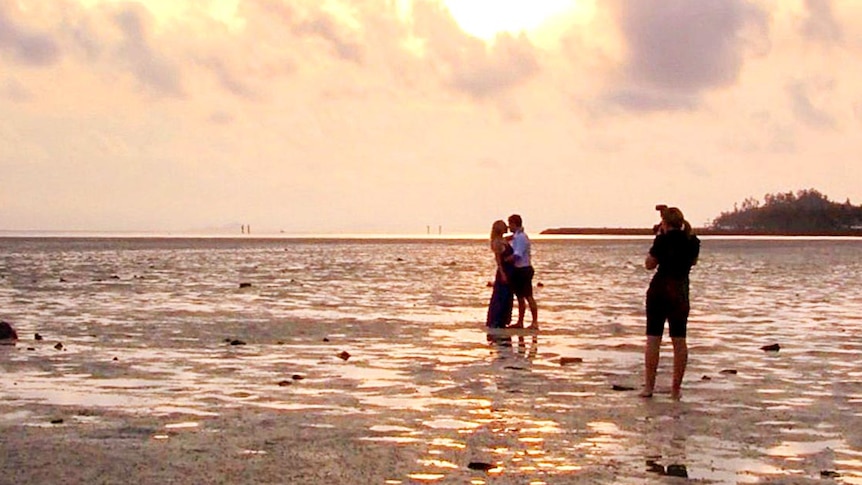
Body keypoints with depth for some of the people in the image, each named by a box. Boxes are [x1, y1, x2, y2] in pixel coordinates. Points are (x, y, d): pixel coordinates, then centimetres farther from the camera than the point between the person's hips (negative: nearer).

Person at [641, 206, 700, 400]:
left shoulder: (663, 239, -8)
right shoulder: (693, 241, 4)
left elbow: (649, 264, 0)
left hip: (659, 289, -3)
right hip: (681, 292, 4)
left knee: (653, 338, 1)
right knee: (679, 340, 7)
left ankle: (649, 386, -1)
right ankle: (676, 388, 5)